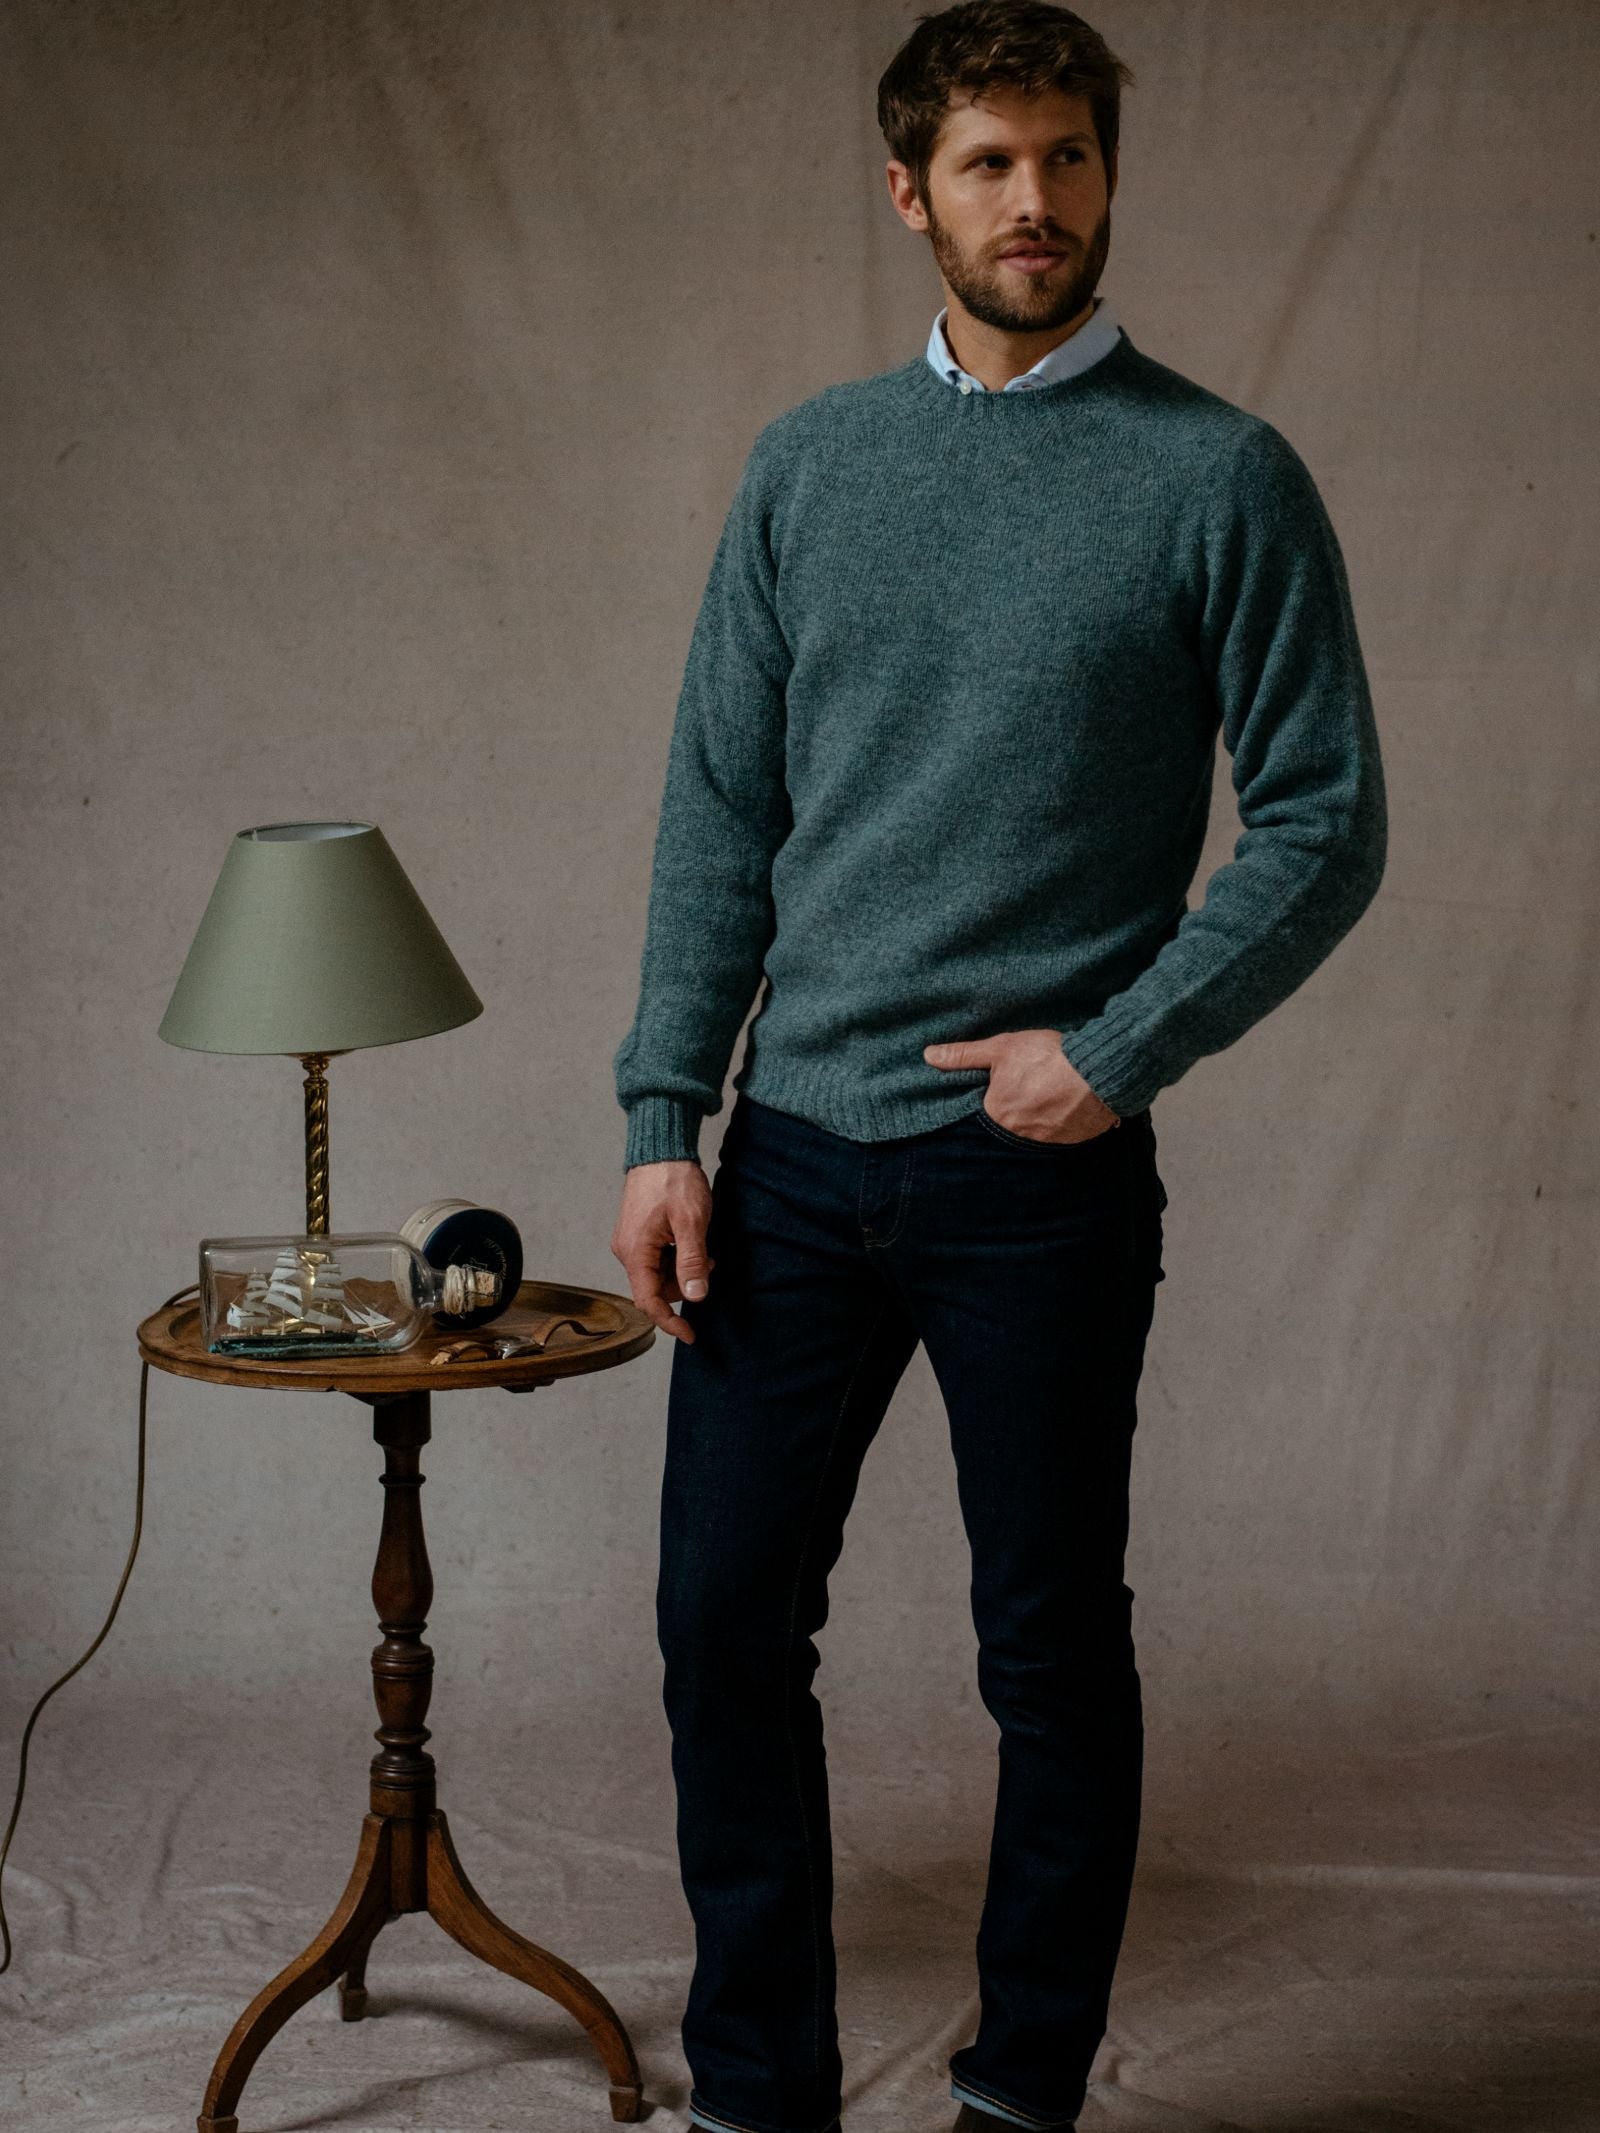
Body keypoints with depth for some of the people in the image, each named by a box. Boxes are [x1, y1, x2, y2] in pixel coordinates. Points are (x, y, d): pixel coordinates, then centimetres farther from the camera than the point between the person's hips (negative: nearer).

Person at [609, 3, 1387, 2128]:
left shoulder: (1223, 480, -4)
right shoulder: (809, 466, 8)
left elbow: (1326, 826, -4)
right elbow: (721, 809, 9)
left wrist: (1121, 1051, -13)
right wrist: (667, 1116, 2)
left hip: (1044, 1175, -3)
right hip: (795, 1155, 4)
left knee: (1052, 1653, 8)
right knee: (727, 1621, 7)